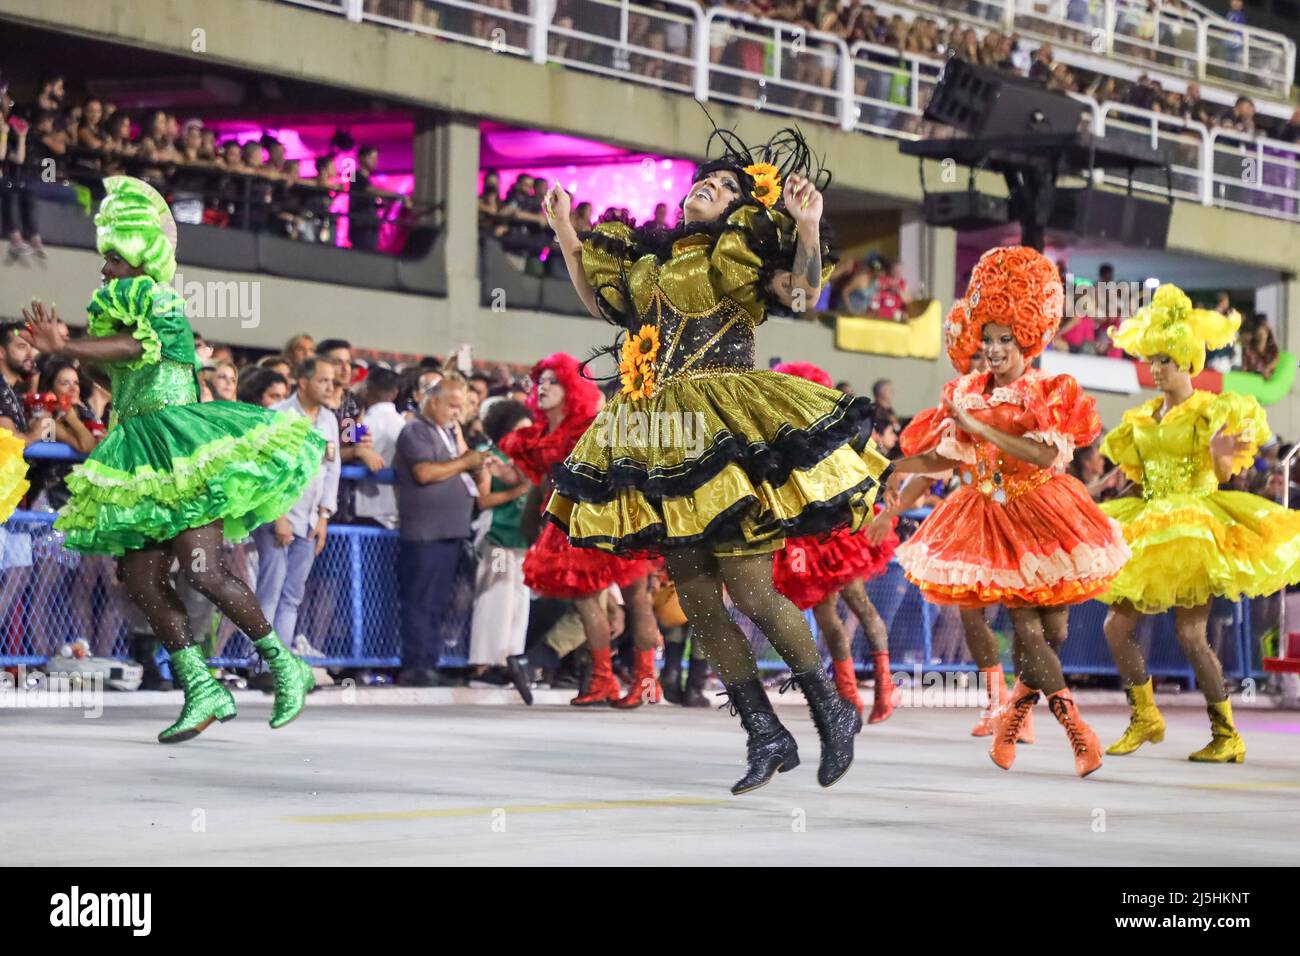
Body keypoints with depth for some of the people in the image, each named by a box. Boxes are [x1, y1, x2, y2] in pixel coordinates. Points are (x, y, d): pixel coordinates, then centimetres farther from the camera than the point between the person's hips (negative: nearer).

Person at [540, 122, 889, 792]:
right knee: (695, 597, 3)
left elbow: (802, 292, -13)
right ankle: (765, 736, 9)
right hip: (663, 444, 7)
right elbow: (598, 301, 33)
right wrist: (564, 233, 30)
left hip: (727, 434, -7)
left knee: (748, 587, -13)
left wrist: (807, 227, -25)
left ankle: (832, 711, 4)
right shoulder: (650, 263, 20)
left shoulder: (743, 256, 2)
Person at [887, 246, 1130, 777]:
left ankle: (1016, 707, 26)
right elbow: (946, 459, 9)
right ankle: (1074, 726, -1)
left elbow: (1045, 455, -21)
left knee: (1053, 627, 2)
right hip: (992, 518, 1)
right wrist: (890, 467, 1)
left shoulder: (1049, 394, -6)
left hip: (1040, 511, -1)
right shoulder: (966, 395, 4)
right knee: (1025, 625, -9)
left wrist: (980, 427, -23)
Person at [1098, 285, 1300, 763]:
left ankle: (1227, 735, -4)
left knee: (1190, 634, -14)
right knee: (1117, 624, -1)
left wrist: (1219, 454, -32)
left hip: (1195, 523, -7)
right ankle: (1144, 717, 16)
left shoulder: (1211, 411, -5)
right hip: (1148, 525, 7)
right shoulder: (1144, 416, 13)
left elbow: (1223, 474, -14)